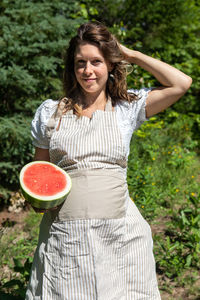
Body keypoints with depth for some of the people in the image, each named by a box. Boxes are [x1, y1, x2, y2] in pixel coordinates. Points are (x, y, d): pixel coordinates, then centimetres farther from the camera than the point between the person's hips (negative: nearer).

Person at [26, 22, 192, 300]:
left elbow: (181, 83, -6)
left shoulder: (127, 108, 4)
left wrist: (132, 54, 2)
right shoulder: (50, 112, 7)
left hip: (119, 235, 0)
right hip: (63, 234, 1)